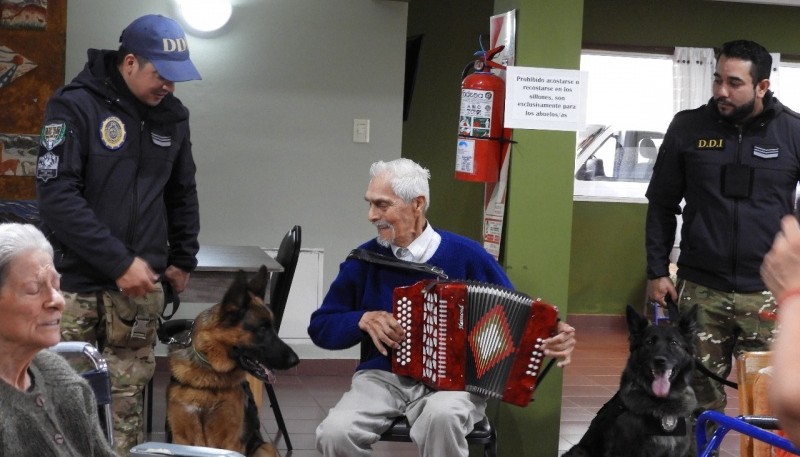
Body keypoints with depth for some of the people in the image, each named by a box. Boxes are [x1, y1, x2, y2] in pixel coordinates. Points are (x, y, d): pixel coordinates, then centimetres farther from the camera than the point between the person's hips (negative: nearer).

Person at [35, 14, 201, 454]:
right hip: (75, 281, -4)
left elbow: (182, 195, 21)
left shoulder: (171, 115, 8)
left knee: (127, 394, 5)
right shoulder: (75, 105, -9)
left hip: (141, 283, 4)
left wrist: (182, 259, 14)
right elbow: (56, 194, -17)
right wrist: (119, 262, -18)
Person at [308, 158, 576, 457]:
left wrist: (550, 335, -16)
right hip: (384, 376, 2)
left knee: (441, 416, -38)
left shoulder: (465, 255, -1)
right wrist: (364, 320, -9)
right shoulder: (365, 260, 4)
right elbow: (320, 327, 12)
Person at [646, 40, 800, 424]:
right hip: (700, 290, 1)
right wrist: (657, 270, 4)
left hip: (768, 293, -1)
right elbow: (662, 203, 9)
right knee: (698, 397, 6)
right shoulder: (688, 127, 2)